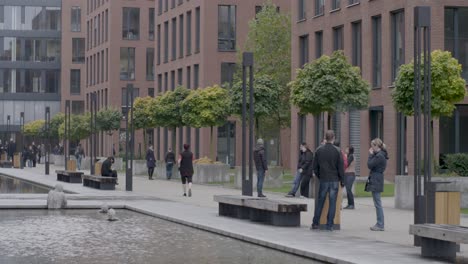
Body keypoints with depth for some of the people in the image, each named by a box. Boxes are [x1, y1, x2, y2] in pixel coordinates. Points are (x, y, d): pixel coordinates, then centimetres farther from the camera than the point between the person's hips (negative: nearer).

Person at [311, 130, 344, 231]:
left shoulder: (319, 150, 0)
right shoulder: (337, 151, -7)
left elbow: (315, 166, 4)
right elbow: (341, 167, -5)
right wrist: (342, 180, 5)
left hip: (323, 180, 2)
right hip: (334, 180, -2)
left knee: (320, 202, 9)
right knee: (332, 203, 2)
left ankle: (315, 224, 10)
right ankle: (330, 225, 1)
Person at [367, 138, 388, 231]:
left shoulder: (379, 156, -16)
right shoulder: (380, 155, 15)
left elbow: (370, 165, -17)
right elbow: (373, 165, 15)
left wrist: (370, 154, -6)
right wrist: (372, 155, 8)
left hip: (376, 182, -10)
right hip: (376, 181, 10)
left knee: (378, 203, -7)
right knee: (377, 204, 14)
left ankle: (380, 225, -4)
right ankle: (380, 224, 18)